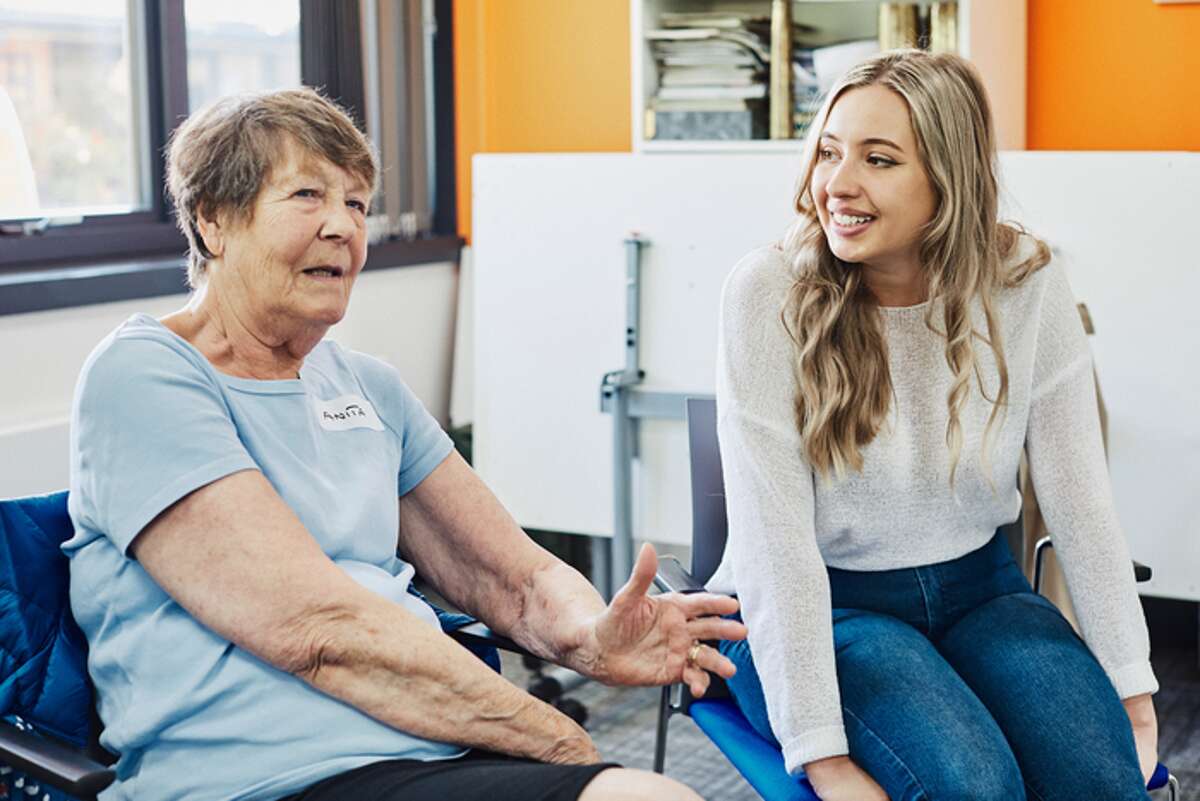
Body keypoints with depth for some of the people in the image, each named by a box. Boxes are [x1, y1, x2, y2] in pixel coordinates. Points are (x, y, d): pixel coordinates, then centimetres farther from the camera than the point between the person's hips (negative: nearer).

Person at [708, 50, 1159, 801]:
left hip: (975, 588, 3)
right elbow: (774, 536, -20)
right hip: (815, 609, -3)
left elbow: (1079, 493, -3)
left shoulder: (1026, 281, -9)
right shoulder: (770, 291, -17)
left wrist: (1132, 691, -5)